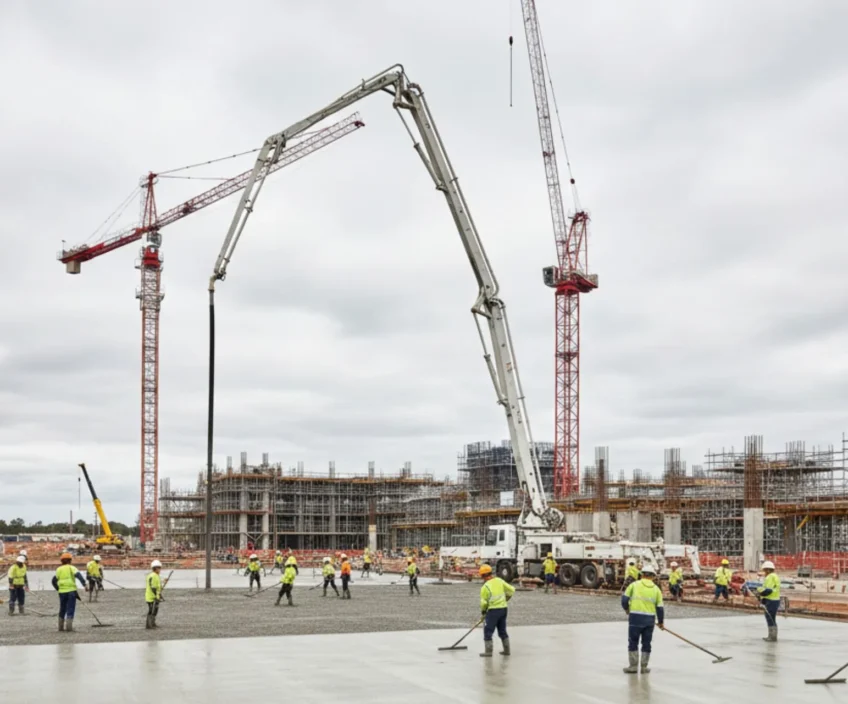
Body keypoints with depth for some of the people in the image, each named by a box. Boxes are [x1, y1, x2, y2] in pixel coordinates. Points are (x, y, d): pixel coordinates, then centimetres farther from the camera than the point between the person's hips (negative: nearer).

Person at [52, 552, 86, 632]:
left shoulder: (58, 569, 11)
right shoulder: (71, 568, -2)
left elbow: (54, 581, 12)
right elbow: (78, 575, -17)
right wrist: (84, 584, -23)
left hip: (62, 592, 4)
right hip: (71, 590, -4)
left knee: (62, 609, 16)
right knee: (70, 609, -1)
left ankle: (61, 626, 18)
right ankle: (69, 626, -8)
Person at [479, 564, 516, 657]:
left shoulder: (485, 587, -15)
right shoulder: (499, 581, 2)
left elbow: (483, 602, -11)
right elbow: (511, 590, 7)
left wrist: (483, 611, 8)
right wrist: (506, 599, 21)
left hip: (493, 610, -7)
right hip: (503, 608, 7)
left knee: (488, 631, 2)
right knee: (502, 630, 18)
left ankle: (488, 651, 1)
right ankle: (506, 650, 22)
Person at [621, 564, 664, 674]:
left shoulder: (634, 585, 0)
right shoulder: (656, 589, 5)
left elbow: (624, 599, -1)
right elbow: (660, 607, 4)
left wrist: (627, 609, 20)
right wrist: (661, 622, 18)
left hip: (635, 617, -2)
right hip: (650, 619, 2)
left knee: (633, 642, 8)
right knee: (646, 643, 13)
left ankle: (633, 666, 9)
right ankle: (644, 667, 17)